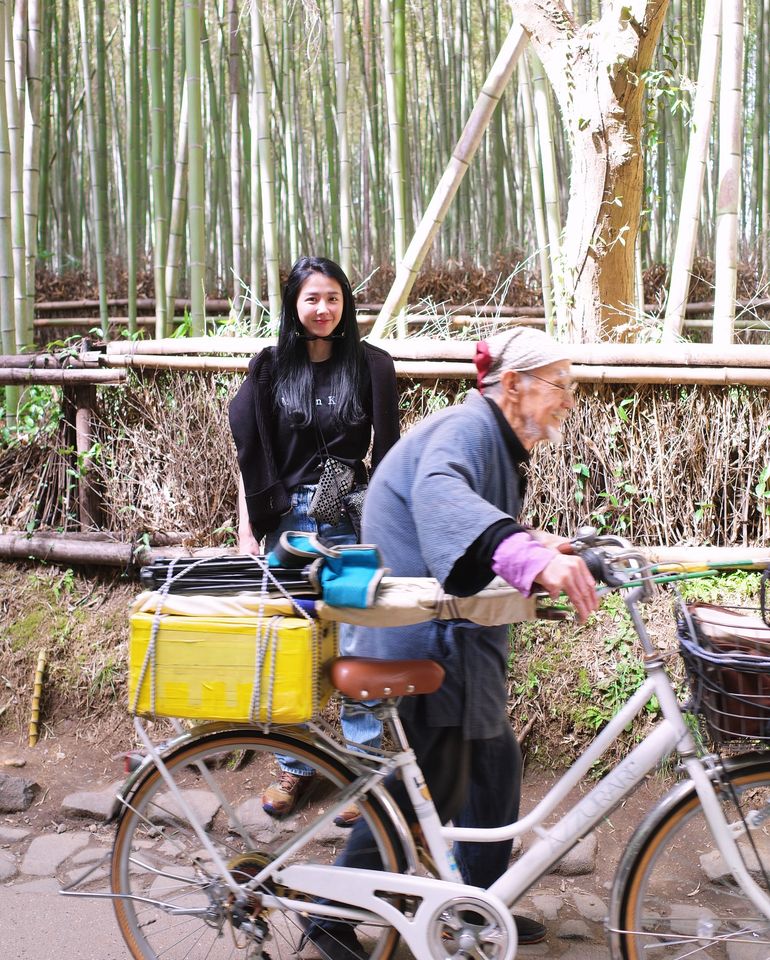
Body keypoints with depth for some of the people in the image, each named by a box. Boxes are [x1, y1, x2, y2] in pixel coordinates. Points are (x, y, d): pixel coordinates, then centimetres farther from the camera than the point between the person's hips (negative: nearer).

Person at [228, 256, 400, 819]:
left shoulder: (371, 366, 2)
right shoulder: (270, 369, 5)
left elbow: (388, 453, 2)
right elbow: (250, 459, 5)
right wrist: (247, 532, 0)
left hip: (353, 520, -1)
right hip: (287, 519, 2)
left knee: (358, 646, 1)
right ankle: (294, 765, 22)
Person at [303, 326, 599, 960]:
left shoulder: (499, 443, 16)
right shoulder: (466, 427, -19)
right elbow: (440, 496, -43)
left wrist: (539, 548, 3)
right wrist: (529, 556, -57)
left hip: (457, 638, 11)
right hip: (420, 640, -11)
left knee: (494, 764, 17)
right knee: (429, 786, -3)